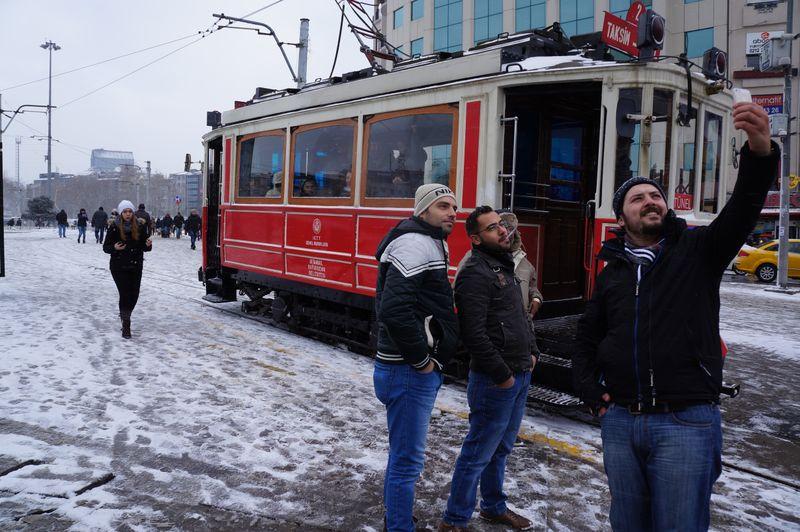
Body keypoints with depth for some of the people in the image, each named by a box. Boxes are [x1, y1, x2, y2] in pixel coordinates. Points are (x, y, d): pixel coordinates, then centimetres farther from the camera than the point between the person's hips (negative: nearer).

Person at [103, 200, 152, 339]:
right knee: (125, 294, -8)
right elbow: (105, 247, -1)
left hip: (136, 266, 3)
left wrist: (148, 245, -14)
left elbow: (144, 247, 8)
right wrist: (114, 247, -22)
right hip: (119, 267, -3)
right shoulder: (115, 227, -6)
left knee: (134, 295, 6)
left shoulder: (140, 226, 1)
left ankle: (125, 316, 35)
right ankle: (126, 326, 5)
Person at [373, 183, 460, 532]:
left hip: (421, 369, 11)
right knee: (408, 458, -1)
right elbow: (393, 310, -29)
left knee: (405, 453, 22)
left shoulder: (430, 245, 17)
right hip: (410, 371, -11)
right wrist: (420, 358, -18)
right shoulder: (415, 245, -17)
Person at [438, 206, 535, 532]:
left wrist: (528, 354, 15)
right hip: (495, 381, -9)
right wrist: (502, 375, -17)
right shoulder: (475, 273, -16)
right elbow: (474, 334, -22)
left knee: (500, 450, 21)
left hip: (519, 376, 9)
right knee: (478, 454, 1)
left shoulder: (504, 267, 15)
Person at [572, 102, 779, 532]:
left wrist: (760, 150, -36)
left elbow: (744, 208, -18)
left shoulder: (698, 251, 2)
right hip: (620, 422, 4)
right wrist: (590, 390, 7)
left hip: (686, 423, -4)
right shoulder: (612, 272, 12)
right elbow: (587, 337, 21)